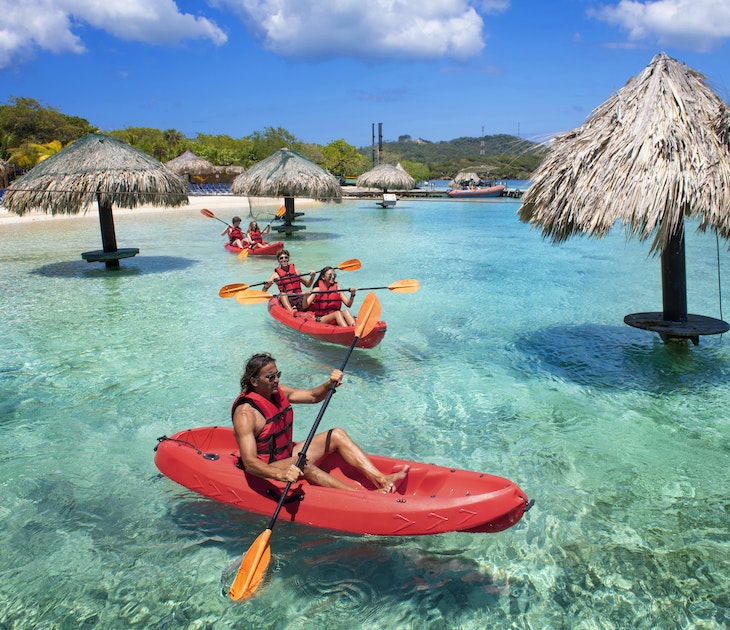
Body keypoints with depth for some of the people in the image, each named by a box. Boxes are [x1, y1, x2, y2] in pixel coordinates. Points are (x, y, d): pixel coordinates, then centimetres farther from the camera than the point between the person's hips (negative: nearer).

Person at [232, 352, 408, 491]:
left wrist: (330, 384, -14)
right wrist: (280, 474, -51)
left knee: (337, 435, -1)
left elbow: (313, 397, 9)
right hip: (266, 469, -9)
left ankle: (381, 480, -14)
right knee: (302, 464, -37)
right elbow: (249, 463, -34)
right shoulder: (246, 413, -25)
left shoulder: (278, 392, 0)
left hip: (288, 453, 9)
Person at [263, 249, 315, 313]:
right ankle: (291, 311, -56)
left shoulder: (295, 270, 17)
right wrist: (267, 285, -18)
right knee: (282, 294, -33)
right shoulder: (276, 274, 8)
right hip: (286, 299, -2)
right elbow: (263, 291, 3)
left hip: (299, 298, 3)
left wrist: (312, 277, 1)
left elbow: (307, 285, 20)